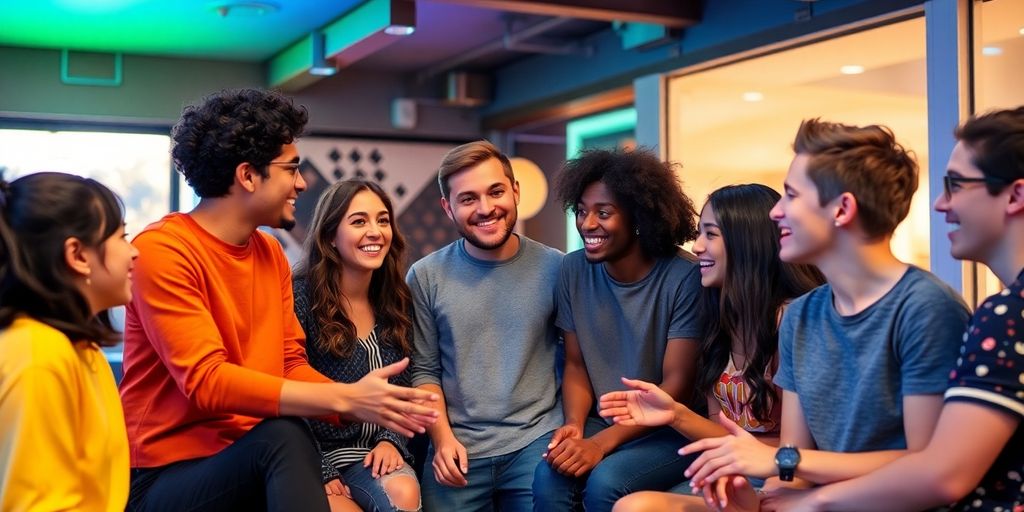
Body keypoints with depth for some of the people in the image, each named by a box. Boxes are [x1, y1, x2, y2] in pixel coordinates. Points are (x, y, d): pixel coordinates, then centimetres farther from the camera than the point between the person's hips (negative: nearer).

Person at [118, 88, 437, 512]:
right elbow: (206, 381, -22)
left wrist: (361, 406, -13)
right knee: (284, 436, -32)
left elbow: (291, 364, 7)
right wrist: (345, 398, -26)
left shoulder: (272, 253, 8)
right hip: (166, 477, -6)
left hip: (253, 458, 6)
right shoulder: (162, 250, -15)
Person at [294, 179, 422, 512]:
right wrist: (319, 472, -16)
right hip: (315, 453, -4)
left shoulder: (397, 303, 6)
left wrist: (391, 440, -5)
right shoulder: (301, 297, -12)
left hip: (370, 452, 4)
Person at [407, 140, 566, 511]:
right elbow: (424, 369, 5)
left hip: (538, 440, -1)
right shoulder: (425, 277, 0)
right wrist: (442, 438, -4)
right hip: (459, 448, 1)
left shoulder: (555, 269, -2)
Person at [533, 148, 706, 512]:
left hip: (670, 431, -4)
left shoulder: (684, 277, -15)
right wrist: (574, 425, -12)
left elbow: (676, 386, -15)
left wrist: (601, 443, -22)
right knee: (549, 475, -24)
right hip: (601, 424, 4)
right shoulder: (574, 270, -1)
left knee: (604, 482, -30)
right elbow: (576, 364, 7)